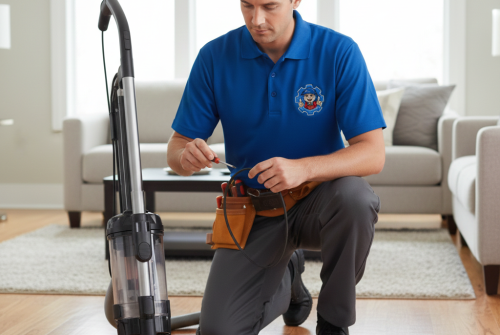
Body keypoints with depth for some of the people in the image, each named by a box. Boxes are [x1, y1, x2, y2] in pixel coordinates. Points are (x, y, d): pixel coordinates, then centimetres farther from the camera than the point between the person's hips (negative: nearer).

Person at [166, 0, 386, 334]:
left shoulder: (339, 52, -15)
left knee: (353, 196, -37)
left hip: (318, 199, -2)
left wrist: (303, 168, -37)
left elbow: (373, 154, -20)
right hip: (253, 209, 2)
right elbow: (176, 148, -4)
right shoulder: (215, 57, -9)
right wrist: (187, 157, -29)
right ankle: (286, 279, 23)